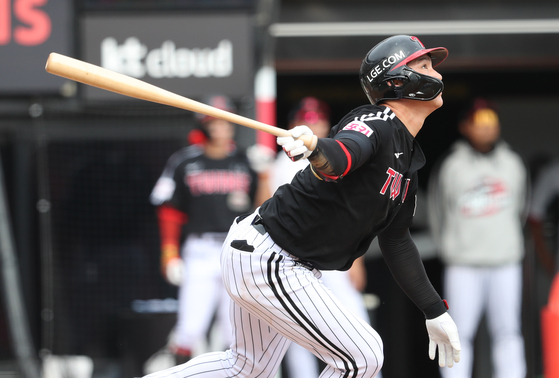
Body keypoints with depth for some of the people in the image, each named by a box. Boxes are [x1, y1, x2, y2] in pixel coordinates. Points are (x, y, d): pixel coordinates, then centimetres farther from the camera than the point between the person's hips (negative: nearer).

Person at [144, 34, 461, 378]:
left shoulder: (407, 157, 11)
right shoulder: (375, 123, -17)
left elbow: (396, 241, 18)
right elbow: (340, 156, -41)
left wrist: (435, 311, 18)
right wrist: (314, 148, -64)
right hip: (268, 262, -11)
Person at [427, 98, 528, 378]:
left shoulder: (512, 163, 7)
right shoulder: (449, 166, -3)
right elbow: (437, 212, 5)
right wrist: (450, 250, 9)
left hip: (506, 263, 3)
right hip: (463, 266, -3)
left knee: (508, 331, 3)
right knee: (459, 333, -3)